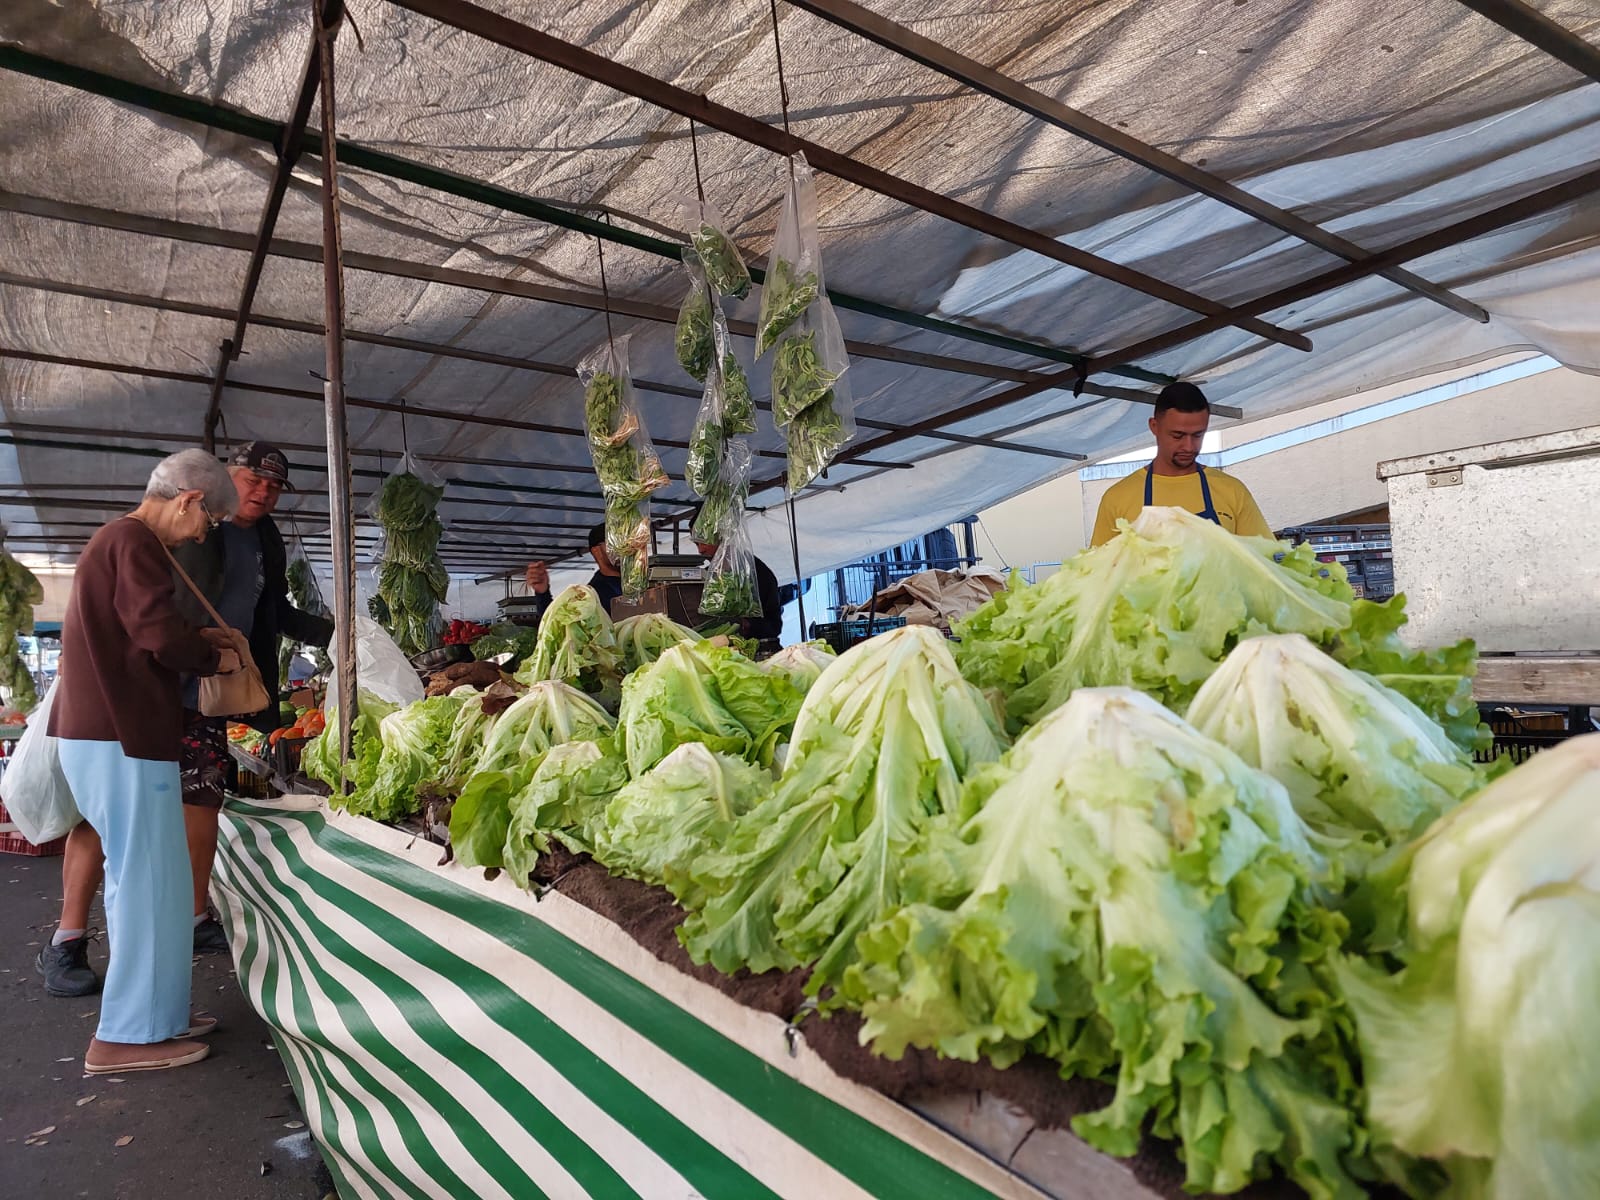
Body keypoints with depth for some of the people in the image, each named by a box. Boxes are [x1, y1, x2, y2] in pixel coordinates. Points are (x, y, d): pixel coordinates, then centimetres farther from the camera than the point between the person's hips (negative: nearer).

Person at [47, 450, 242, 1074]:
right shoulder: (135, 542, -14)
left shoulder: (114, 538, 19)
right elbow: (162, 639, -21)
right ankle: (129, 1035, 7)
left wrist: (195, 638, 13)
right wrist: (214, 658, -4)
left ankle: (157, 1013, 25)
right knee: (147, 881, -3)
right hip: (122, 738, -11)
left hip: (102, 732, 11)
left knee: (145, 879, 15)